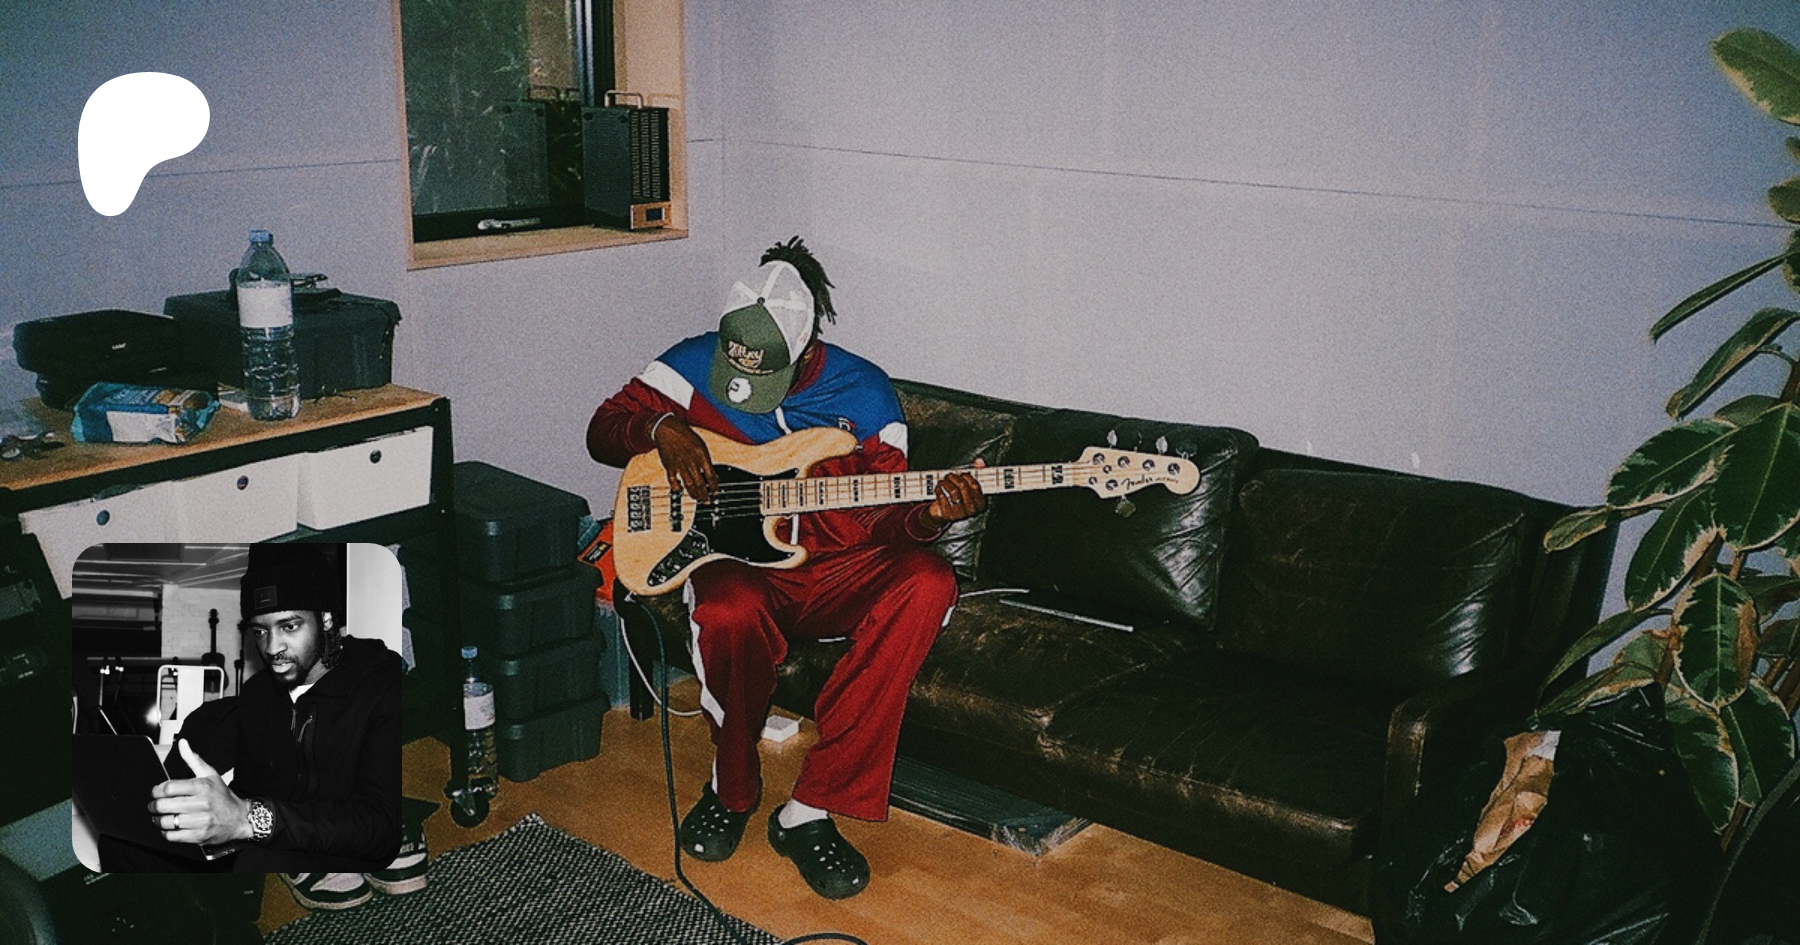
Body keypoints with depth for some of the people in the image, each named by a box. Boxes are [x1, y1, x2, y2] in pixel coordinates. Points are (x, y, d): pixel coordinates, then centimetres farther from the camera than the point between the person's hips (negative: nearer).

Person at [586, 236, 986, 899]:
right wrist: (663, 428, -14)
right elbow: (604, 427, 8)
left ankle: (809, 811, -26)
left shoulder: (865, 392, -1)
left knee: (927, 582, -31)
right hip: (731, 560, -1)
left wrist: (929, 515, -24)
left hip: (833, 571, 2)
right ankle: (733, 789, -7)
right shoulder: (696, 363, -1)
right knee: (730, 612, -39)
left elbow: (882, 523, -1)